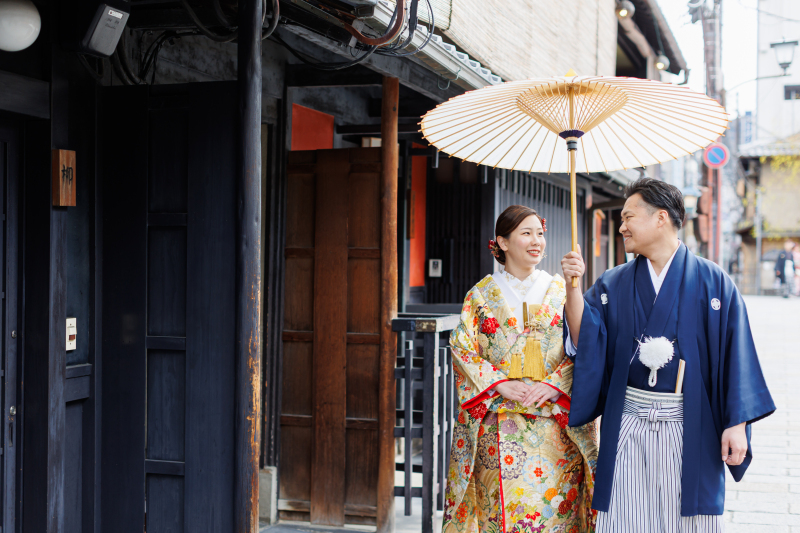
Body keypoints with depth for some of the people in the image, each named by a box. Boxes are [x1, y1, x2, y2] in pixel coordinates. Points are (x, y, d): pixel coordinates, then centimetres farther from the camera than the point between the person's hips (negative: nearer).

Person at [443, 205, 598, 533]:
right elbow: (463, 350, 0)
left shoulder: (560, 291, 8)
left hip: (553, 421, 1)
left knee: (551, 505, -1)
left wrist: (554, 384, -13)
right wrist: (500, 384, -13)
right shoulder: (480, 295, 6)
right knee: (500, 504, -1)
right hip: (497, 428, -1)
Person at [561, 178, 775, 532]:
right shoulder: (613, 284, 7)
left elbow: (735, 355, -3)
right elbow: (584, 342, -2)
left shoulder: (712, 282, -1)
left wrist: (737, 424, -9)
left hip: (690, 427, -2)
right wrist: (573, 288, -14)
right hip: (628, 426, 2)